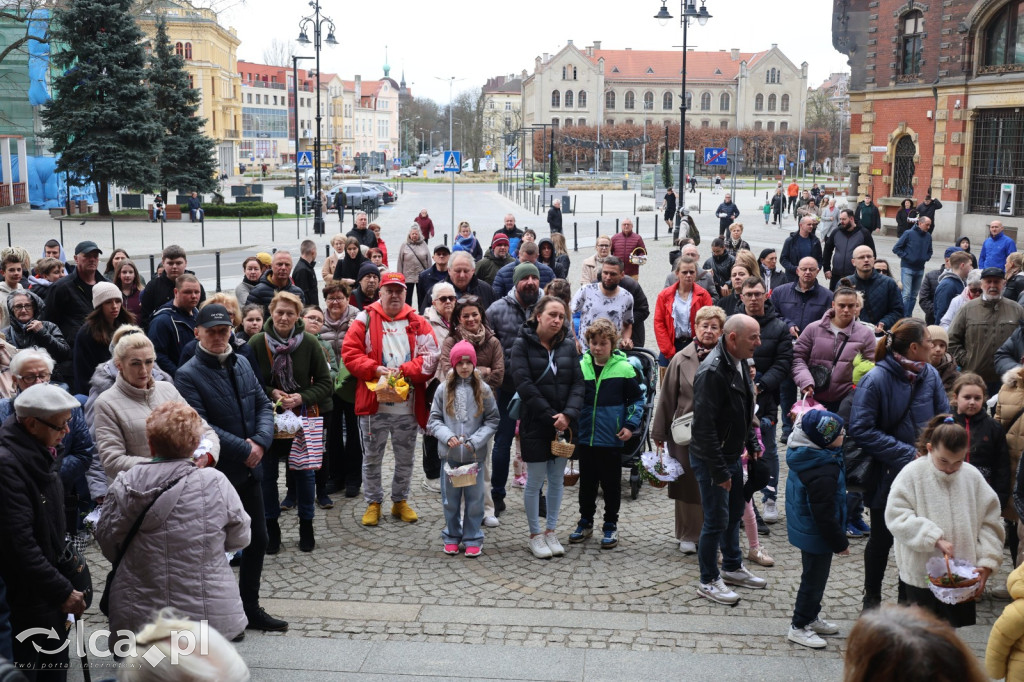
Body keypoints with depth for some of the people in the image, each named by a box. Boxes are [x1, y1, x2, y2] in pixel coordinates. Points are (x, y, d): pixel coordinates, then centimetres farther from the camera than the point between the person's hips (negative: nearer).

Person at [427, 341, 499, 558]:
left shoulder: (483, 389, -3)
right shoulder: (444, 389, -1)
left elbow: (492, 420, 1)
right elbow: (434, 419, 4)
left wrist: (475, 441, -11)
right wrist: (447, 436, -13)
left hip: (475, 455, -1)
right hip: (450, 454, 1)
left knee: (474, 498, 7)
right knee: (451, 498, 11)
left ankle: (473, 539, 19)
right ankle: (452, 536, 26)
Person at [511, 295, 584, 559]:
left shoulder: (568, 346, 7)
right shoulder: (522, 345, -5)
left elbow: (578, 383, 1)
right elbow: (525, 385, -13)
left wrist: (568, 414, -14)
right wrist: (550, 417, -17)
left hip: (564, 425, 4)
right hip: (535, 425, -4)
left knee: (557, 479, 11)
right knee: (535, 480, 3)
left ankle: (551, 531, 24)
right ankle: (535, 535, 16)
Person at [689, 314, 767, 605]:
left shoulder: (739, 365, 6)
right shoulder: (713, 371, -25)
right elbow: (704, 426, -27)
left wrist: (752, 444, 13)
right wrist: (719, 471, -24)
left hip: (732, 456, 9)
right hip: (711, 460, -9)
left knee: (734, 512, 21)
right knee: (716, 520, 0)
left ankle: (732, 567, 38)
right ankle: (708, 581, 15)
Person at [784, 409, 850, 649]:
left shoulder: (803, 457, -1)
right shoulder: (823, 474, -33)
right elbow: (824, 515, -27)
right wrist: (840, 543, -14)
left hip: (805, 529, 10)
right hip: (816, 536, -10)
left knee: (815, 576, 24)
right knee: (814, 579, 5)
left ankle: (811, 618, 40)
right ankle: (799, 627, 19)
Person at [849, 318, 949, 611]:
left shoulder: (930, 375, -3)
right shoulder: (876, 380, -18)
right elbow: (861, 430, -18)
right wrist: (906, 454, -21)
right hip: (887, 476, -4)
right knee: (882, 539, 13)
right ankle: (872, 598, 34)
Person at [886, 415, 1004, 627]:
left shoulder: (973, 476, 2)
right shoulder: (912, 474, -8)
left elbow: (989, 522, 5)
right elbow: (897, 516, -14)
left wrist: (986, 563, -4)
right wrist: (935, 539, -21)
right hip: (921, 576, -3)